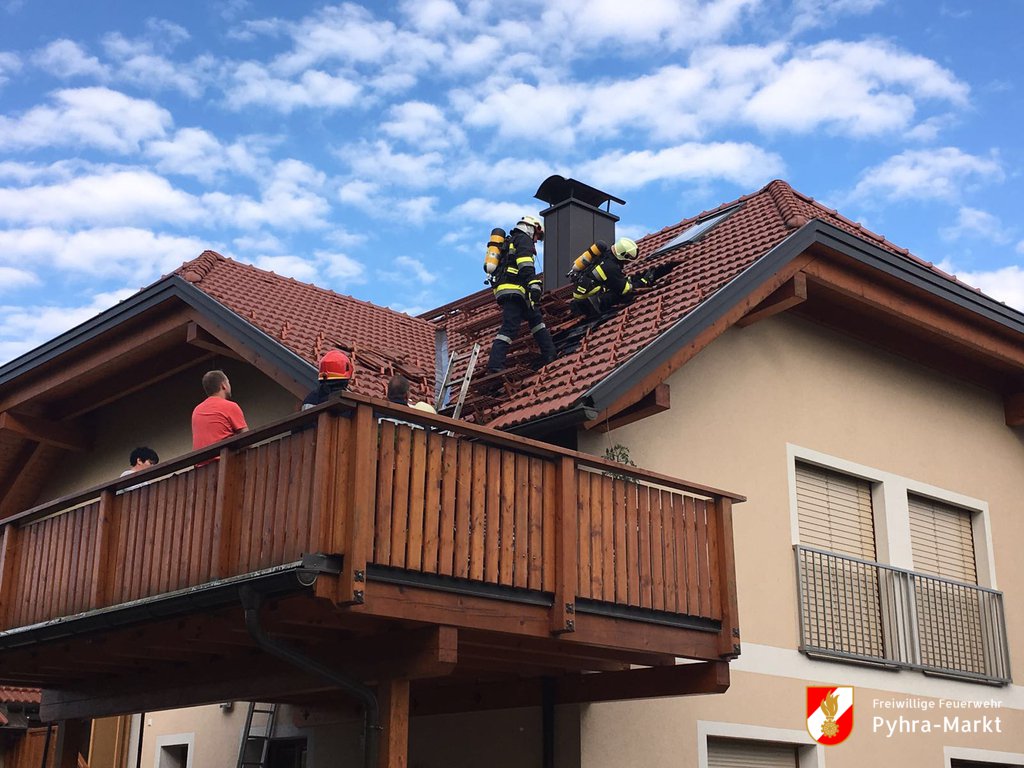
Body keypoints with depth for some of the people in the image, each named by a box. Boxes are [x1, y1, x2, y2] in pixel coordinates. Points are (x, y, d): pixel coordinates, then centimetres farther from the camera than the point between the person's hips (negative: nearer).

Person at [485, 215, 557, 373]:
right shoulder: (524, 239, 0)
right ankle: (495, 366, -24)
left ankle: (550, 356, 14)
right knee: (509, 328, -16)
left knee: (536, 318, 17)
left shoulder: (509, 242, 30)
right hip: (514, 290, -10)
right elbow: (526, 266, -17)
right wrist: (534, 285, -27)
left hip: (502, 289, 10)